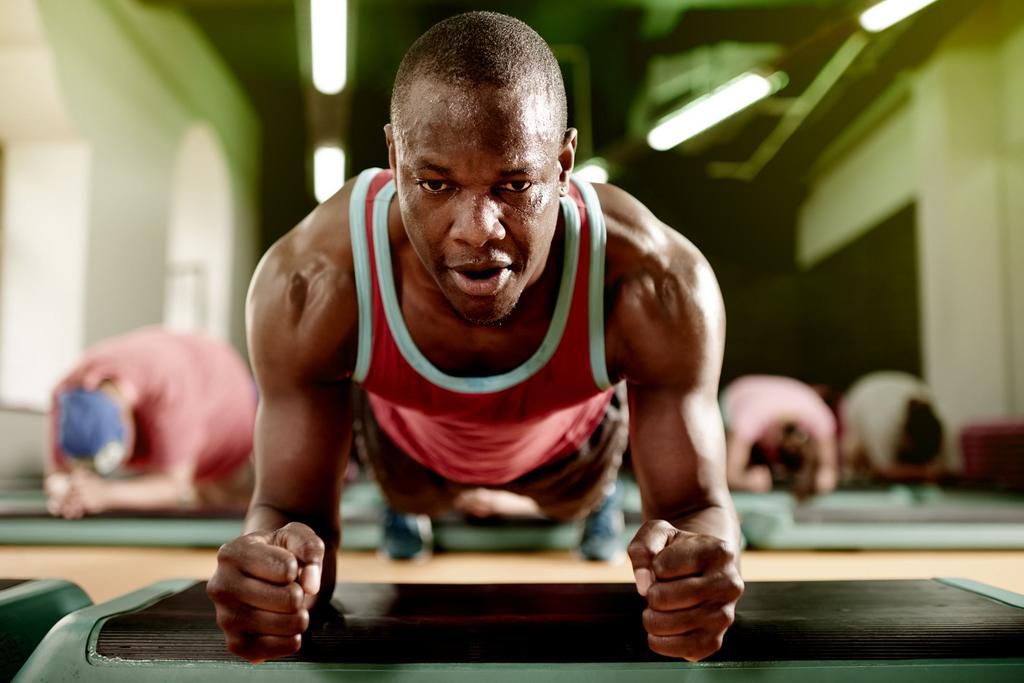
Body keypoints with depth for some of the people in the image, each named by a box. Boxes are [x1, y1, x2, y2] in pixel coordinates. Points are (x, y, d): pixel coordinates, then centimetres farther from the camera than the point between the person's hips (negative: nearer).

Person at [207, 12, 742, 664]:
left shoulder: (659, 287, -44)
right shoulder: (310, 287, -43)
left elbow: (698, 508, -33)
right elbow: (292, 509, -32)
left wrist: (696, 556, -59)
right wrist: (278, 554, -58)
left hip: (572, 438, 1)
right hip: (407, 439, 0)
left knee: (579, 504, 36)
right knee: (411, 502, 35)